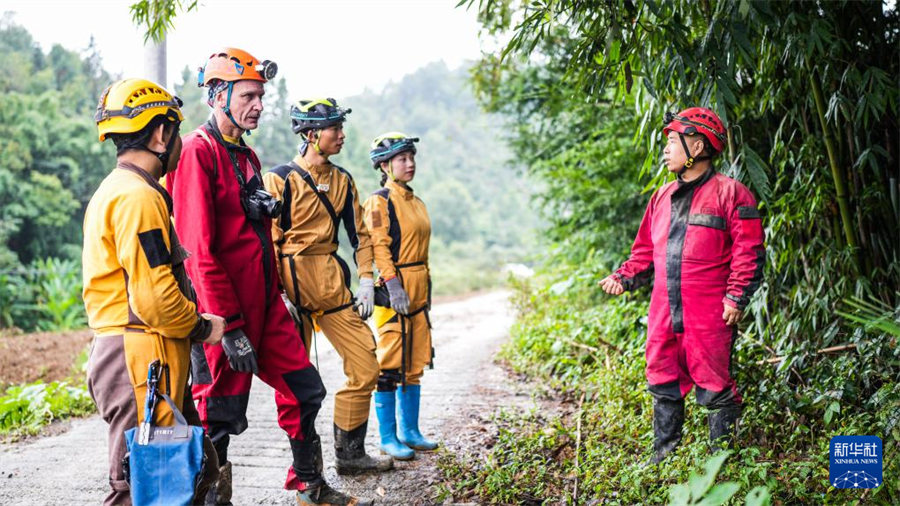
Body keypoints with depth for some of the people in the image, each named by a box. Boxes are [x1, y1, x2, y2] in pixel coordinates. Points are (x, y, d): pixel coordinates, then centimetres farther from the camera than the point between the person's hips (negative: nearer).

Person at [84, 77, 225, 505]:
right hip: (140, 358, -11)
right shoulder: (138, 197, -16)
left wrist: (192, 323, 16)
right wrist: (201, 327, -6)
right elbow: (153, 296, -22)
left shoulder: (114, 190, 19)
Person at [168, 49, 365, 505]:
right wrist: (230, 327, -20)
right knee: (220, 415, 0)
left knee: (302, 390, 13)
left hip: (264, 303, 9)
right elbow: (200, 250, -19)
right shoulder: (197, 152, -12)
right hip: (224, 311, -9)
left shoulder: (247, 156, 16)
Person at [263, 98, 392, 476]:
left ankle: (350, 454, 15)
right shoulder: (280, 178, -6)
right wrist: (278, 294, -15)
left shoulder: (342, 180, 12)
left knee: (365, 369, 3)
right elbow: (268, 240, -8)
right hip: (292, 284, -6)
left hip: (332, 283, 6)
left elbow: (359, 233, 15)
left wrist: (366, 281, 4)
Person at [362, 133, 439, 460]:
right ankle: (387, 437, 2)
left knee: (415, 364, 11)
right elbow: (379, 247, -15)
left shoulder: (417, 203, 17)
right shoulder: (380, 201, -8)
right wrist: (393, 285, -22)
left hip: (418, 289, 8)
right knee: (390, 365, -4)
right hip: (393, 290, -8)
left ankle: (410, 431, 20)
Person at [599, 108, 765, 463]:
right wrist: (624, 277, 10)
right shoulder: (662, 197, 17)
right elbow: (645, 250, 23)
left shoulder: (729, 193, -5)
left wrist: (736, 297, -14)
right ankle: (663, 453, 22)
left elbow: (749, 251, -8)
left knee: (714, 385, -1)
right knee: (663, 381, 11)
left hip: (709, 314, -7)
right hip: (663, 312, 7)